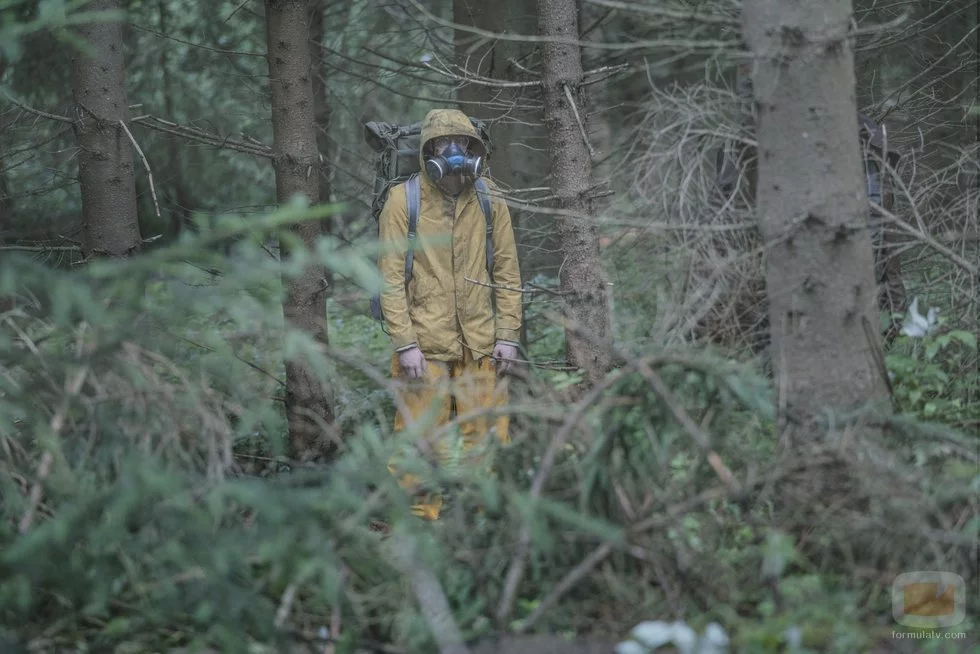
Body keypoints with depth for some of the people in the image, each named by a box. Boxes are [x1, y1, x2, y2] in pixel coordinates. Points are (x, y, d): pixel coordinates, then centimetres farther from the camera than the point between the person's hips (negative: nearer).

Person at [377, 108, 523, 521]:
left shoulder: (489, 201, 6)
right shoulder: (402, 201, -4)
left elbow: (507, 272, 10)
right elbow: (391, 278, -5)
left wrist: (508, 335, 3)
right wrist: (405, 344, -11)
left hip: (481, 343, 3)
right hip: (424, 343, -3)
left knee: (486, 438, 7)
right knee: (421, 440, -2)